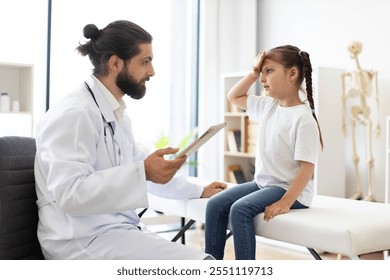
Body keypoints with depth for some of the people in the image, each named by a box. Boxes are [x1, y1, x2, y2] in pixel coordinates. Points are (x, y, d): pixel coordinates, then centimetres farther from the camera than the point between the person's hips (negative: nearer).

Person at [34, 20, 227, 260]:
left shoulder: (119, 115, 14)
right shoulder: (74, 114, -15)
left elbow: (139, 165, 27)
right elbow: (70, 194, -25)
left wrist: (199, 191, 29)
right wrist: (142, 173, -32)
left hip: (120, 229, 10)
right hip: (84, 240, -9)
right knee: (200, 266, -22)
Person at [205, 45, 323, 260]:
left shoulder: (303, 118, -18)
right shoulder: (267, 105, 6)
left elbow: (306, 167, -21)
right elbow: (234, 97, 21)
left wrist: (285, 202, -28)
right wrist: (254, 72, 7)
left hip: (289, 189, -8)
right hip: (261, 182, 8)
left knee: (240, 209, -28)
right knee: (216, 204, -7)